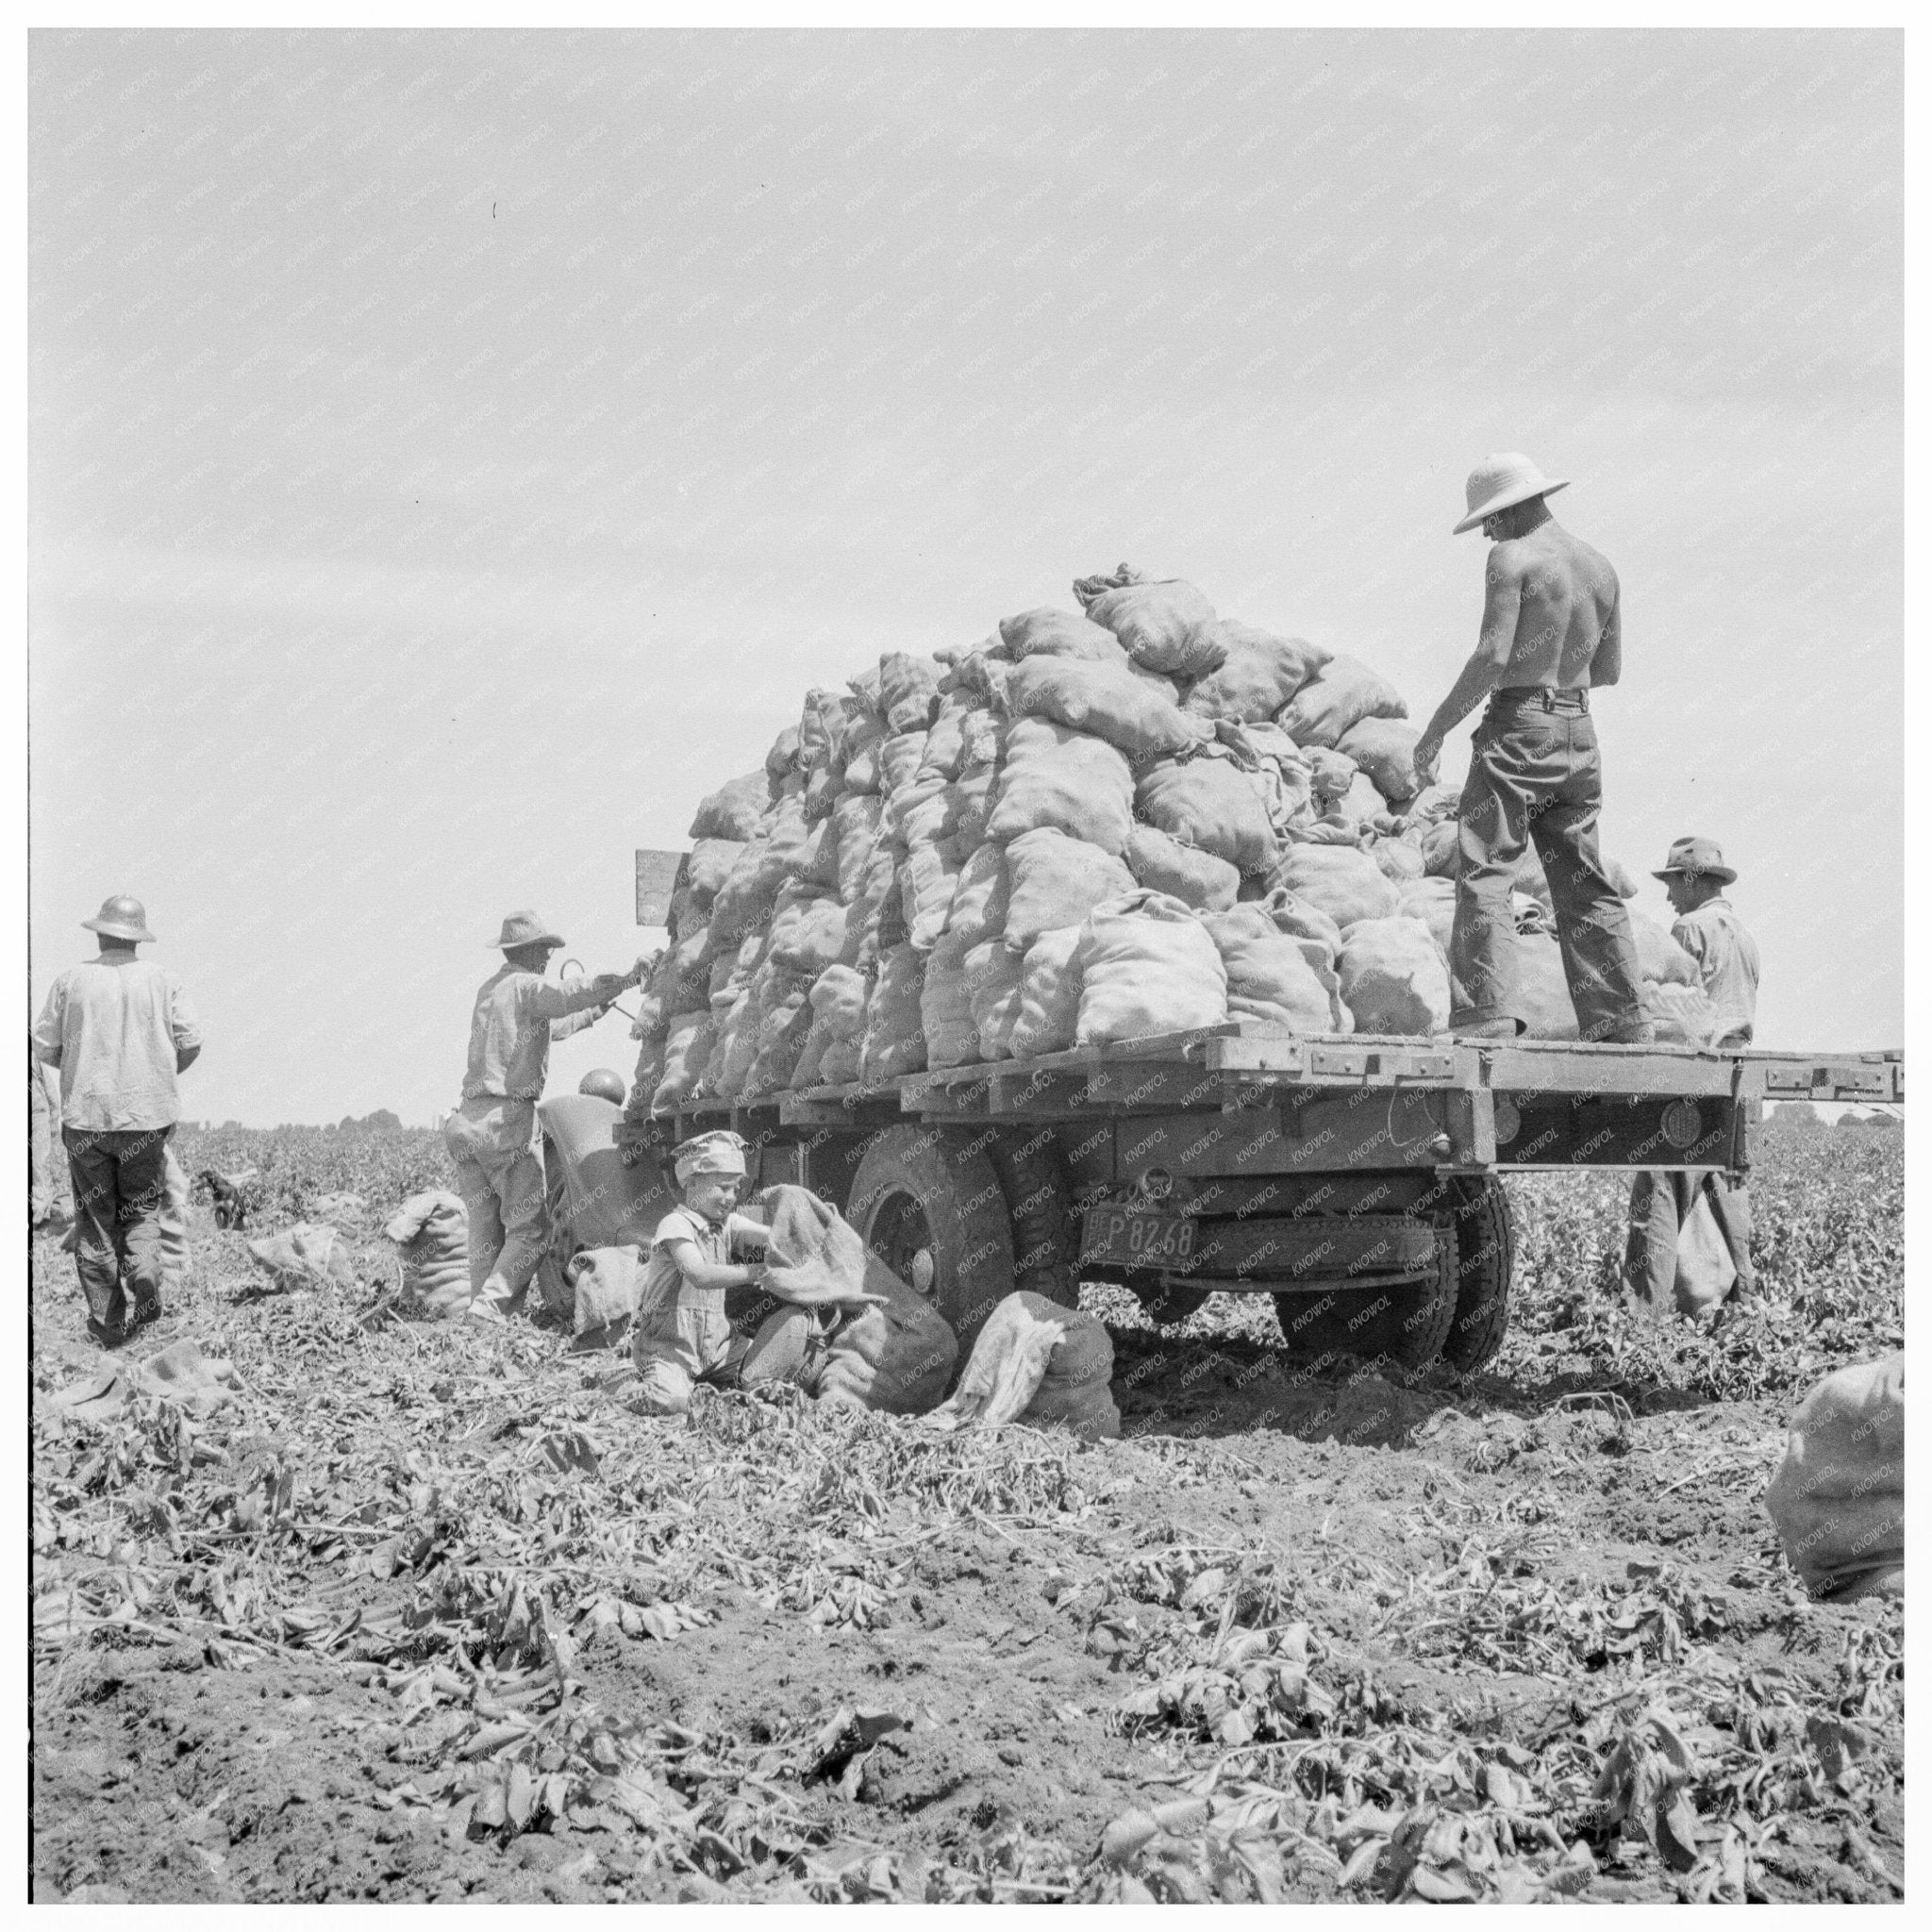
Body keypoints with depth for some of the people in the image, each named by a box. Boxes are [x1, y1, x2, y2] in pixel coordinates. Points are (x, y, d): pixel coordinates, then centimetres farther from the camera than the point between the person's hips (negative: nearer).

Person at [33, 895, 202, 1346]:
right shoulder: (162, 980, -1)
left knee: (94, 1220, 8)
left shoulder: (72, 980, -1)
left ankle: (106, 1322, 11)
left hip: (85, 1115, 0)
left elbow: (45, 1046, 2)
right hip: (146, 1116, 0)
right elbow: (190, 1041, -3)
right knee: (142, 1211, 13)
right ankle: (142, 1292, -8)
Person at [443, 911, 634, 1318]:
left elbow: (545, 1026, 36)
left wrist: (596, 1013, 45)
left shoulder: (488, 990, 23)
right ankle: (490, 1303, -19)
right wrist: (633, 977, -21)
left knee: (485, 1230, 9)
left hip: (468, 1118, 8)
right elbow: (570, 997, -22)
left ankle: (482, 1304, 3)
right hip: (506, 1119, -8)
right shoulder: (525, 985, -2)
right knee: (530, 1229, -6)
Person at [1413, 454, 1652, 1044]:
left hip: (1519, 728, -7)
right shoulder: (1600, 566, 13)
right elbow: (1609, 670, 18)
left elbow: (1492, 658, -17)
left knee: (1484, 875, -7)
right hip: (1580, 733, 7)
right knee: (1584, 883, 13)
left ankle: (1489, 1014, -16)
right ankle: (1623, 1020, 14)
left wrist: (1434, 732, -12)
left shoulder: (1512, 558, -8)